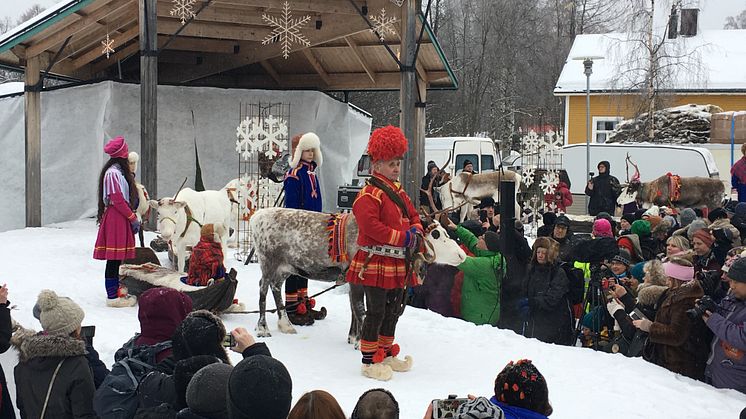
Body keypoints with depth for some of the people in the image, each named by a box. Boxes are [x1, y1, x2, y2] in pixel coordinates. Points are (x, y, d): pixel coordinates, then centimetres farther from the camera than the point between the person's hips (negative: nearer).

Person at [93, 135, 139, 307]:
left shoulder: (120, 171, 17)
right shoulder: (112, 172, -13)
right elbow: (117, 200, -16)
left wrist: (132, 218, 15)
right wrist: (133, 217, -11)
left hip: (122, 218, 10)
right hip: (115, 218, -10)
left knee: (117, 259, 15)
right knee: (113, 259, -6)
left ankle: (115, 290, 22)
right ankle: (113, 296, -4)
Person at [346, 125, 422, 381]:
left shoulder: (398, 191, 15)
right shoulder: (369, 194, -14)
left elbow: (413, 216, 22)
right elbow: (371, 226, -26)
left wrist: (416, 231, -1)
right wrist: (403, 238, -23)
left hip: (398, 263, 9)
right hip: (376, 263, -9)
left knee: (393, 311, 17)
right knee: (375, 312, -2)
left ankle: (386, 354, 31)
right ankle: (369, 361, 9)